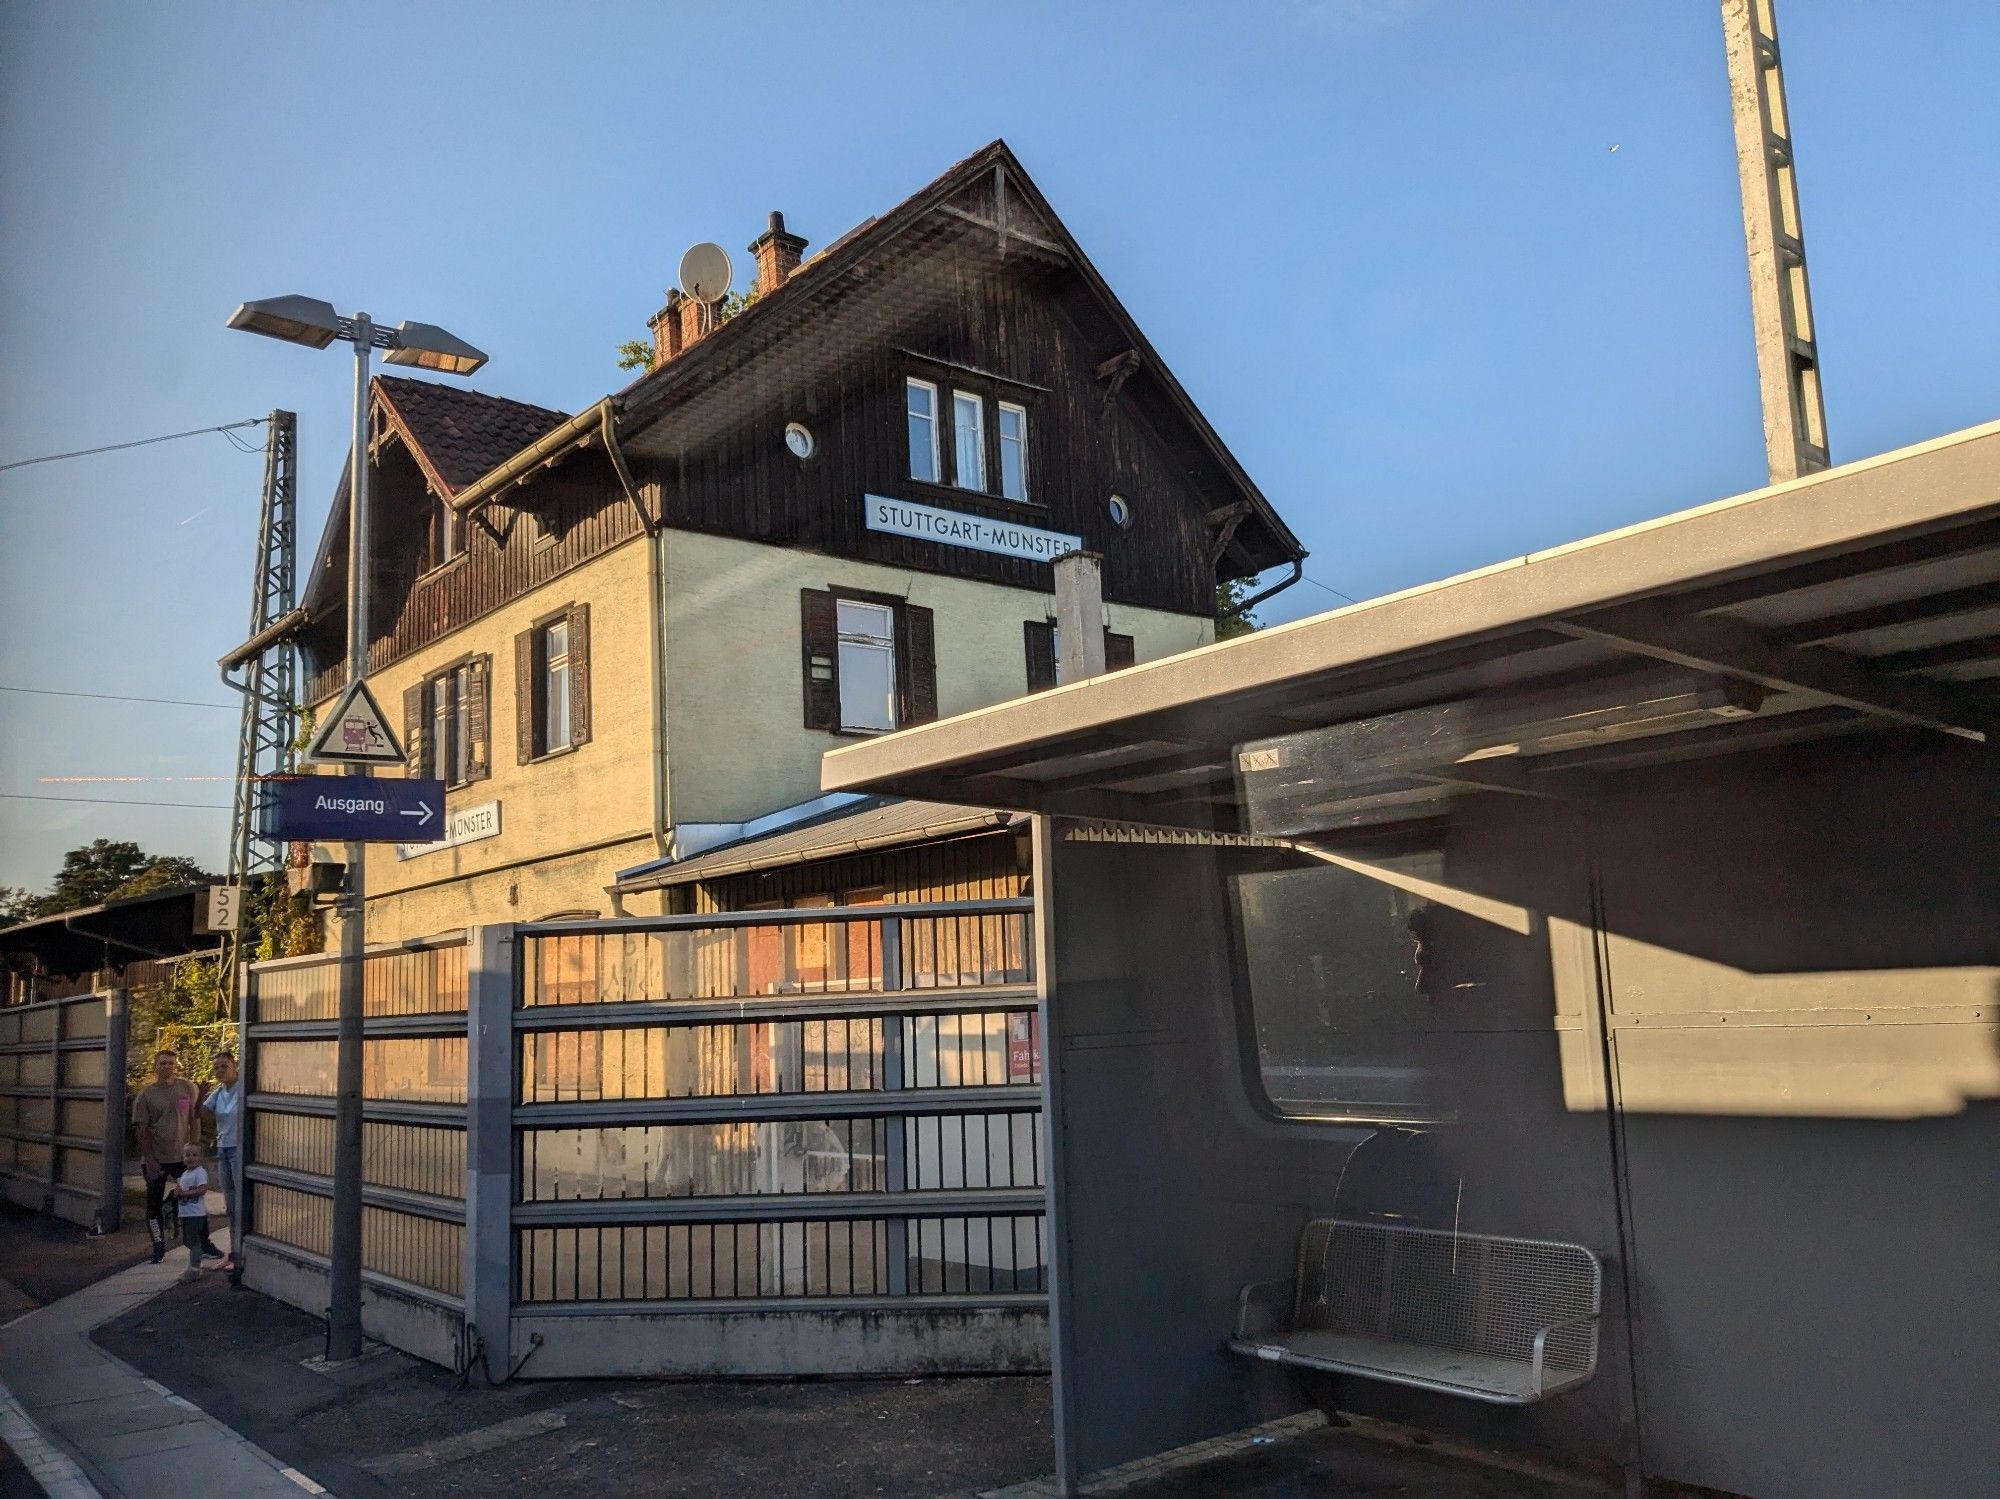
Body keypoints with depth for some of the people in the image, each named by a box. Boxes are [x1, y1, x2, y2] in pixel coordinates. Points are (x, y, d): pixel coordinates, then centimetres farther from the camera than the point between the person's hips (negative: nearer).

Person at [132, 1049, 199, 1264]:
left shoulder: (187, 1088, 0)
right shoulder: (146, 1094, -3)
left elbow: (193, 1119, 5)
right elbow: (141, 1129, -5)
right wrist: (149, 1159, -10)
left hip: (182, 1156, 0)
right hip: (155, 1158, 0)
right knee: (154, 1204, 8)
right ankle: (159, 1246, 22)